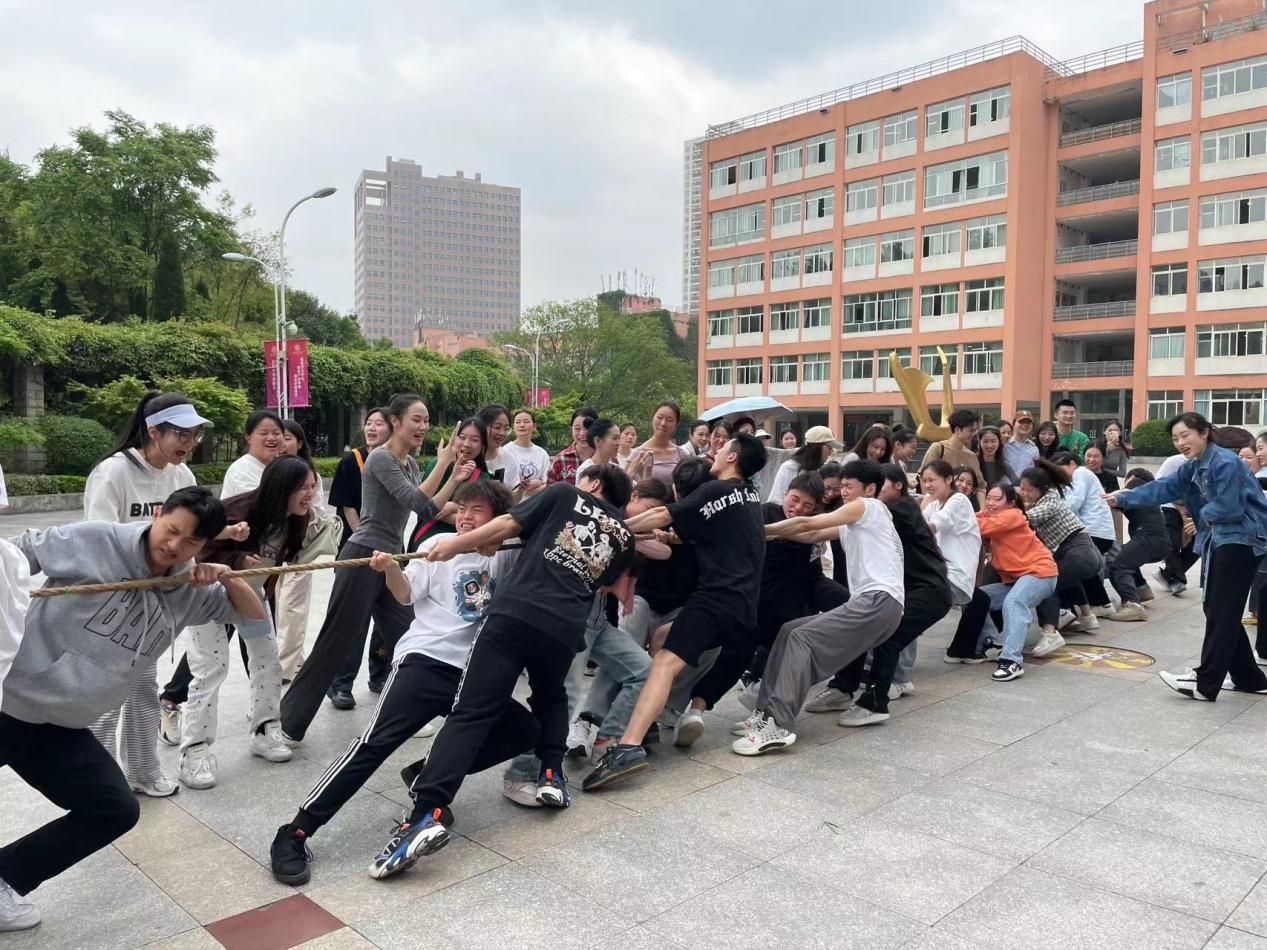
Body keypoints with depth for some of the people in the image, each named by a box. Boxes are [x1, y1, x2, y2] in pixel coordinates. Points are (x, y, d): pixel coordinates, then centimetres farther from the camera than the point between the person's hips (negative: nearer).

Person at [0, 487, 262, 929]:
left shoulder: (190, 590, 0)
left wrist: (227, 578, -13)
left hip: (62, 730, 6)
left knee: (117, 810, 5)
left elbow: (254, 615, 5)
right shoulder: (94, 541, -15)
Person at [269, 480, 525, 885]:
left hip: (472, 672, 4)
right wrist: (390, 567, -19)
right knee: (376, 743, -18)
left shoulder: (506, 556, 12)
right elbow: (406, 594, 3)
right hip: (425, 660, -4)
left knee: (525, 732, 1)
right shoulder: (439, 545, 5)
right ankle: (294, 834, -12)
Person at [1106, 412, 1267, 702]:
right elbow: (1162, 488, 8)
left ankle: (1205, 684, -2)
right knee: (1216, 610, 11)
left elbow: (1228, 508, -21)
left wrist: (1205, 513, -2)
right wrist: (1123, 499, 3)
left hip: (1241, 541, -9)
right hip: (1218, 541, 10)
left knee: (1221, 613, -6)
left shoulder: (1225, 463, -18)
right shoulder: (1192, 467, 11)